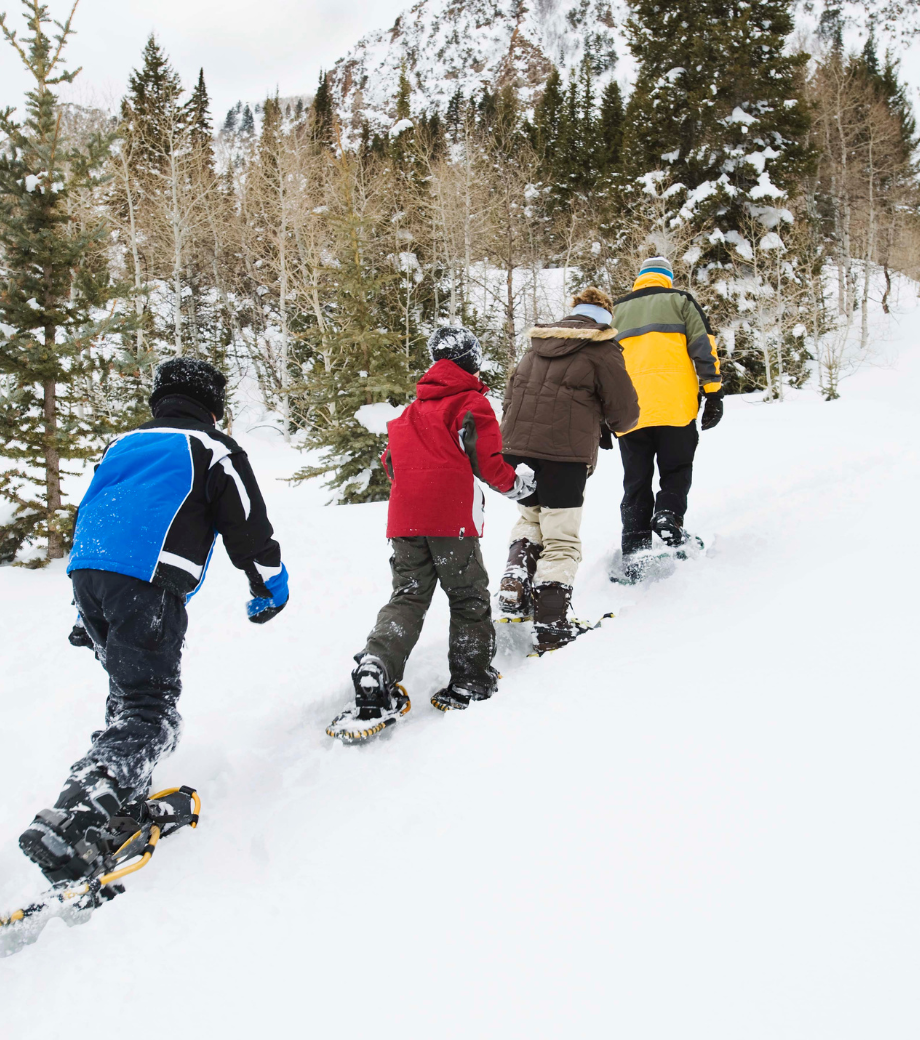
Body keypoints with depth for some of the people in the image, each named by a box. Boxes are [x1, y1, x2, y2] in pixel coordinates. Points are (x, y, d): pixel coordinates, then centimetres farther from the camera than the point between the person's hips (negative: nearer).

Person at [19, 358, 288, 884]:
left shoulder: (123, 446, 28)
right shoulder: (214, 448, 9)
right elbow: (249, 527, 6)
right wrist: (270, 589, 21)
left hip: (85, 573, 7)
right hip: (147, 582, -7)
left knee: (128, 691, 22)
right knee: (151, 709, -9)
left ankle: (118, 806, 16)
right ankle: (72, 824, -27)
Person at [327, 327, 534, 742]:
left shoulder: (411, 412, 22)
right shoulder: (472, 403, 3)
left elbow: (393, 463, 22)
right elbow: (487, 462, -4)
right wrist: (516, 485, 14)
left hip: (405, 520, 5)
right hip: (453, 520, -5)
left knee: (406, 599, 5)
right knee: (469, 598, 8)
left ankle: (373, 677, -12)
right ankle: (469, 681, 12)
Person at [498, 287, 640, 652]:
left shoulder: (538, 344, 18)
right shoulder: (602, 349, 1)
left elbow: (511, 396, 20)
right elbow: (626, 412, -1)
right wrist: (606, 426, 23)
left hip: (515, 446, 5)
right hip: (565, 453, -5)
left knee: (530, 516, 27)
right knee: (561, 540, 2)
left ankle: (515, 581, 7)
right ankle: (550, 625, -1)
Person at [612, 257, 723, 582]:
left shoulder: (615, 311, 22)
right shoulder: (679, 300, 14)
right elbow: (703, 348, 2)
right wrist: (714, 394, 2)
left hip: (628, 411, 2)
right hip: (675, 406, -2)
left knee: (636, 482, 8)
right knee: (676, 469, 14)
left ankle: (634, 549, 0)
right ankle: (668, 515, -11)